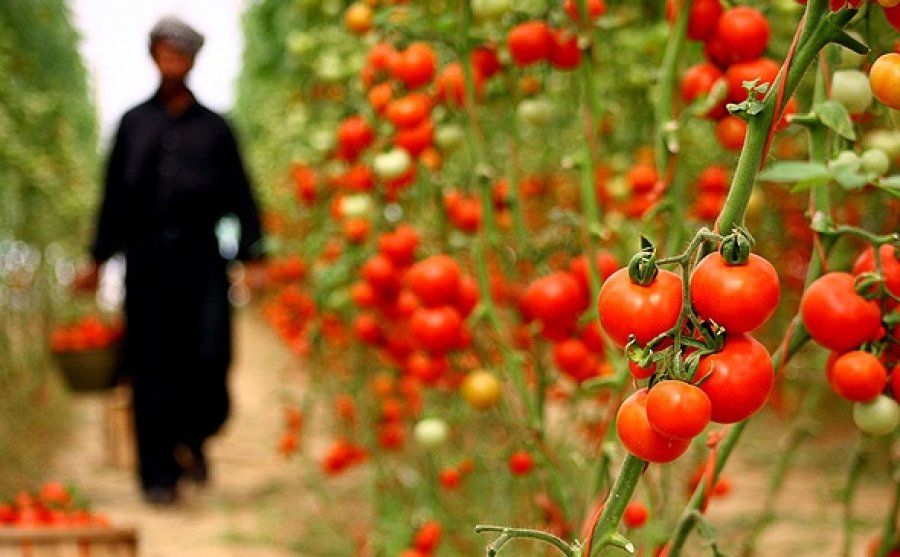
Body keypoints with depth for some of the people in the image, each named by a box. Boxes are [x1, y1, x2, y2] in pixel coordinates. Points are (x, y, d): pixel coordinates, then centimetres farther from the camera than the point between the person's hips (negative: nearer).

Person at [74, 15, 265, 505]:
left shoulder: (213, 128, 11)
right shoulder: (133, 124, 13)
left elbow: (239, 196, 9)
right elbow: (114, 194, 15)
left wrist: (252, 255, 0)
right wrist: (98, 259, 12)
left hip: (200, 255, -1)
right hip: (146, 257, 1)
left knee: (209, 355, -12)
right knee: (151, 369, 0)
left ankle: (192, 438, 17)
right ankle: (159, 475, 8)